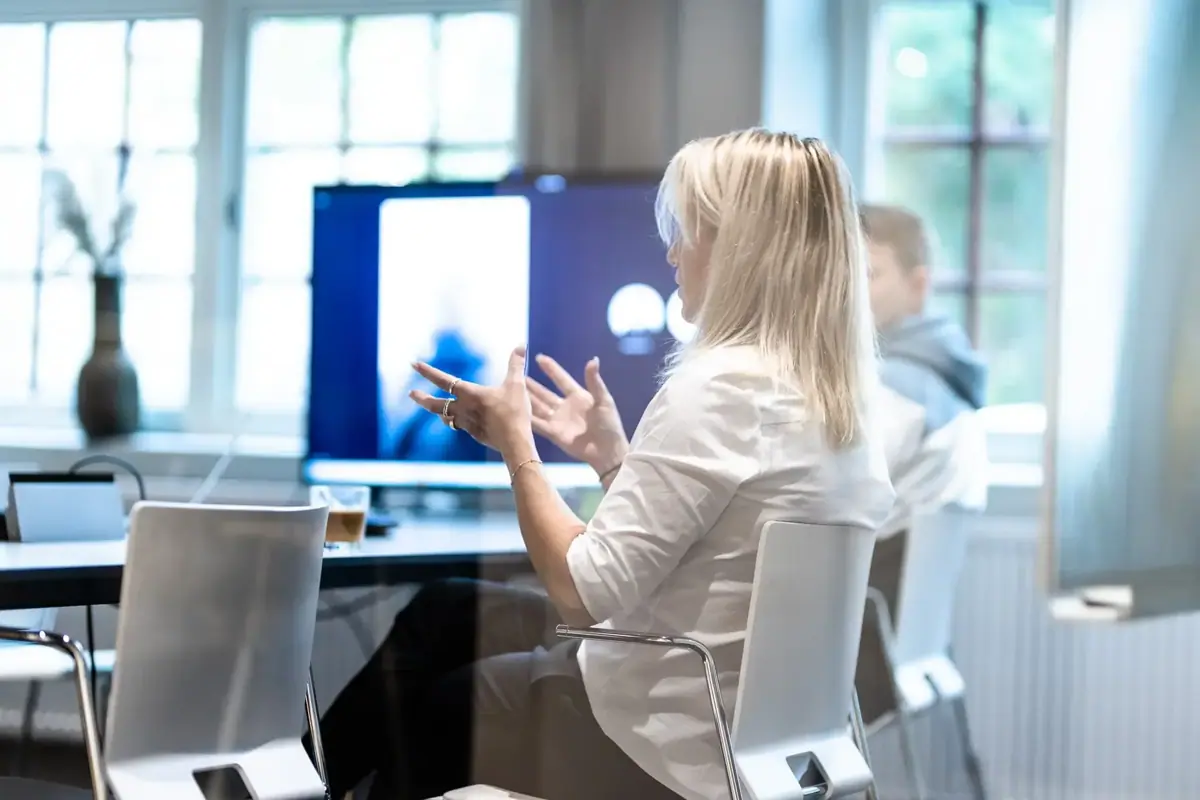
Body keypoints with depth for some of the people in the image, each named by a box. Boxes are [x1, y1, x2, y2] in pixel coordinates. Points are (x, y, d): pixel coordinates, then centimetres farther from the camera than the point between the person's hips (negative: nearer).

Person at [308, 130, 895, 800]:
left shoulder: (723, 385, -24)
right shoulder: (836, 394, 4)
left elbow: (584, 592, -22)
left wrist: (517, 443, -11)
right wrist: (610, 457, 8)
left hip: (663, 744, -8)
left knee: (416, 707, 17)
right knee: (441, 614, 21)